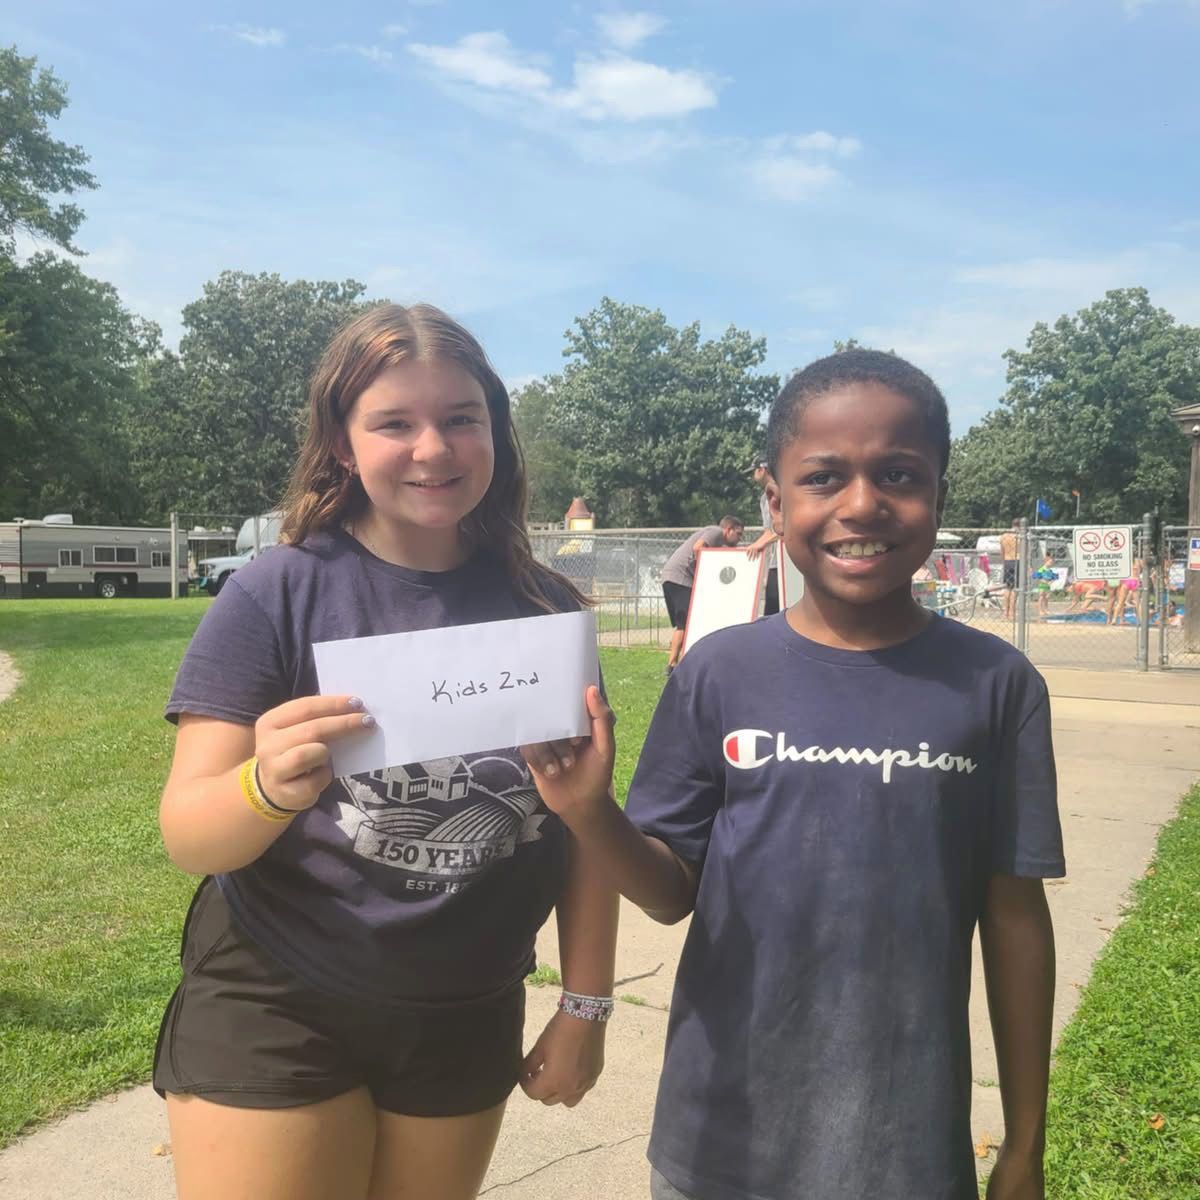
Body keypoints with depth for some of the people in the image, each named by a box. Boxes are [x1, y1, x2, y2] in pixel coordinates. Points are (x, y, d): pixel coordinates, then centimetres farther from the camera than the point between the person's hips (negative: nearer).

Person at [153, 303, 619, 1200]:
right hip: (274, 1009, -2)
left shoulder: (544, 606, -5)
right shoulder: (277, 595, -12)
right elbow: (188, 835, -16)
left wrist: (586, 1004, 3)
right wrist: (270, 787, -37)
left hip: (468, 1019, 3)